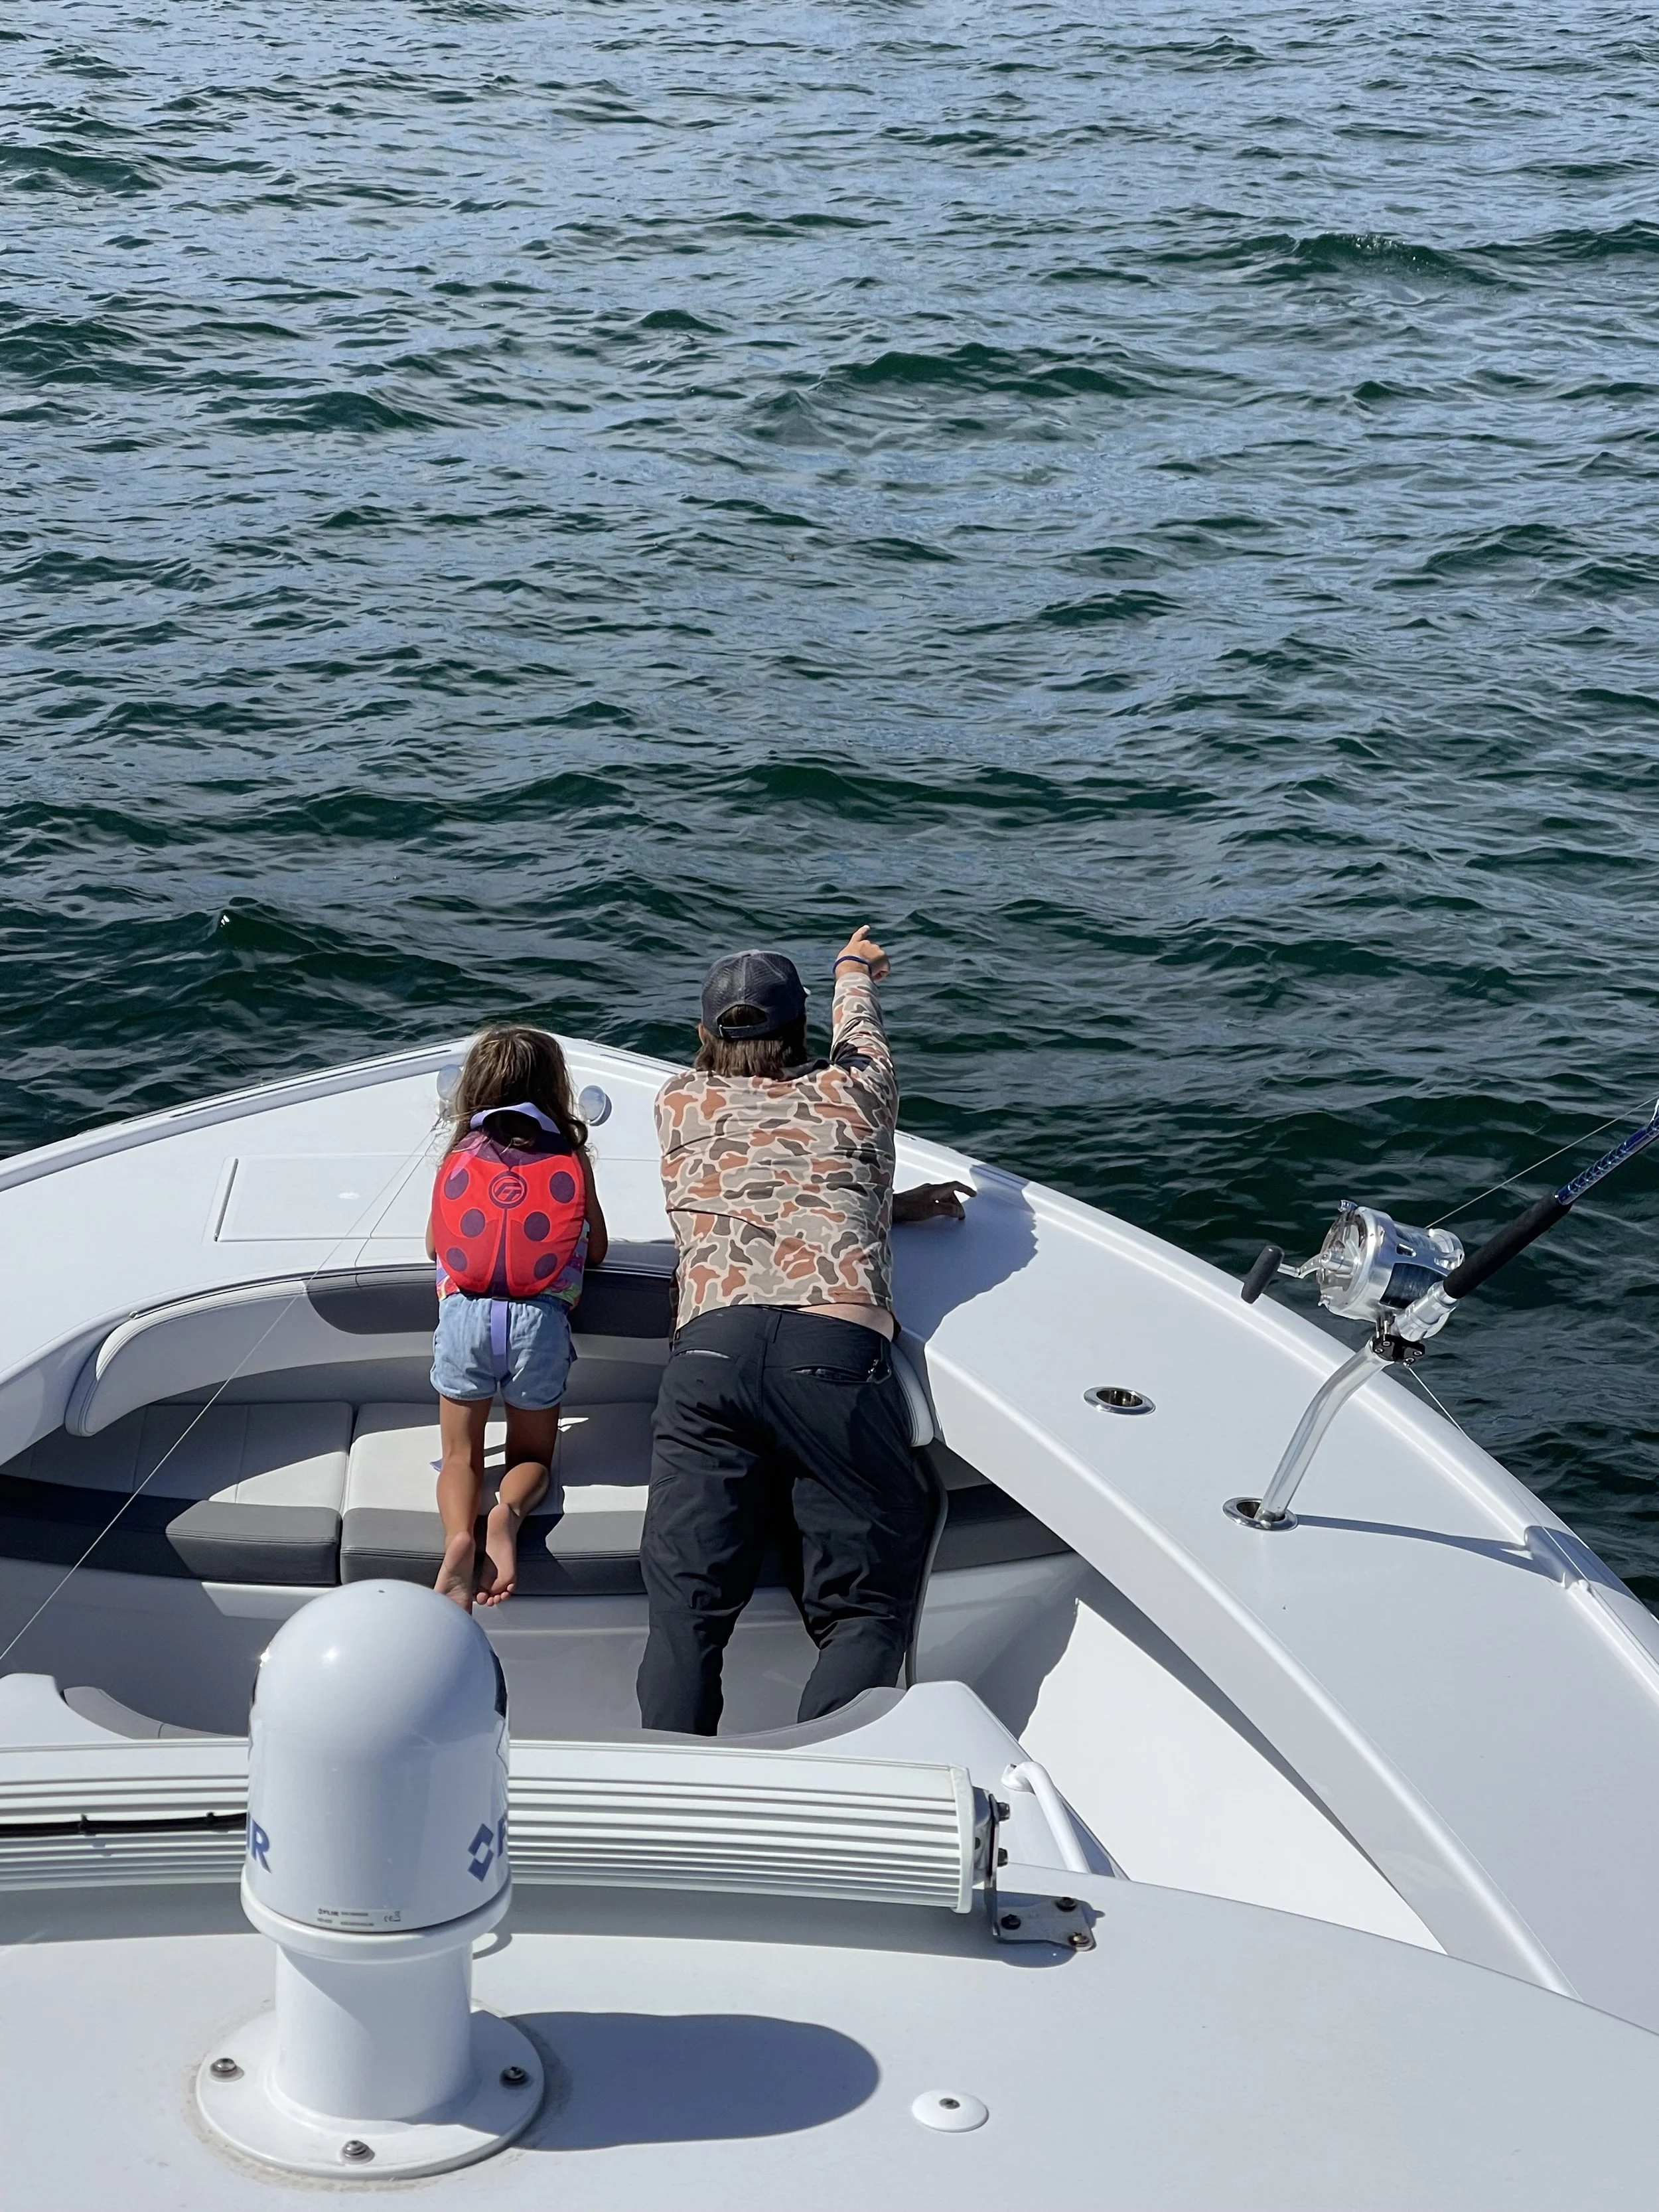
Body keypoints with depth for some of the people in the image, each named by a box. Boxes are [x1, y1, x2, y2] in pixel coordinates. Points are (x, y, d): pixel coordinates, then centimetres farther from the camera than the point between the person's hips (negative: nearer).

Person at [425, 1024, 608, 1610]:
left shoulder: (458, 1157, 12)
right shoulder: (572, 1161, 9)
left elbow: (434, 1246, 23)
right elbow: (597, 1250, 19)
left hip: (464, 1314, 1)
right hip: (540, 1319, 0)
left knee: (461, 1456, 14)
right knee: (533, 1457, 18)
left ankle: (459, 1536, -19)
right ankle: (509, 1512, -16)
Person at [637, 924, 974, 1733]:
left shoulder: (679, 1104, 27)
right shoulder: (853, 1091, 24)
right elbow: (859, 1026, 49)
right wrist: (855, 970, 69)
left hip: (708, 1347, 2)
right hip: (837, 1349, -1)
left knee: (685, 1611, 0)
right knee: (866, 1613, 3)